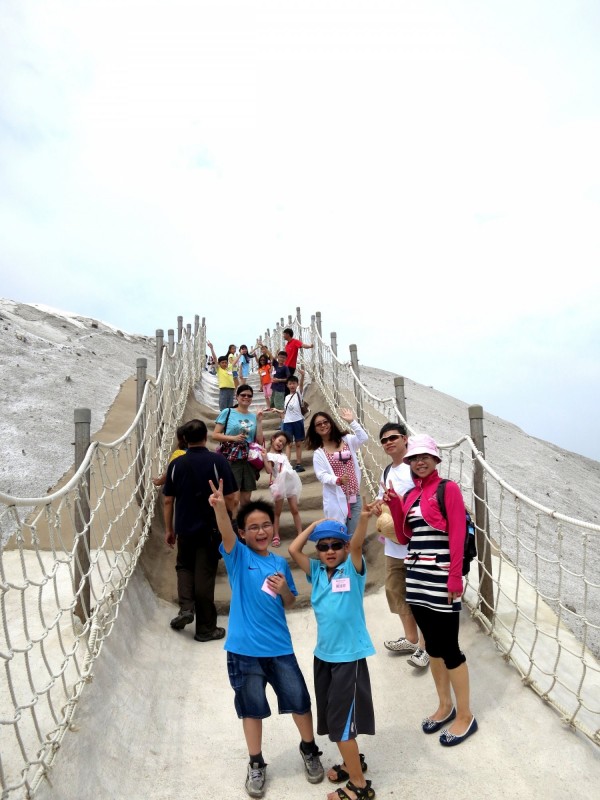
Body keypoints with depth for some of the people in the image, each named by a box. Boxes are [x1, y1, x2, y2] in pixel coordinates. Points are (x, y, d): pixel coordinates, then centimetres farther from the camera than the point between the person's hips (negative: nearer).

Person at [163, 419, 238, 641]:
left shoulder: (176, 464, -2)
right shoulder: (217, 460, -11)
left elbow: (168, 501, 2)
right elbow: (231, 499, -13)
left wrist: (169, 529, 12)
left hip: (185, 528, 2)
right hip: (211, 528, -2)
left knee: (184, 566, 25)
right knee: (204, 574, 6)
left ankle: (186, 607, 6)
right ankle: (205, 628, 15)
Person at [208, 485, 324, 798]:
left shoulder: (280, 563, 4)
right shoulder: (238, 556, -8)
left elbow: (290, 603, 12)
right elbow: (226, 532, -31)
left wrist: (284, 589, -12)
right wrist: (219, 506, -51)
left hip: (279, 647, 3)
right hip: (244, 649, -3)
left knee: (299, 701, 12)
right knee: (252, 708, 13)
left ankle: (309, 750, 39)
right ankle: (256, 765, 35)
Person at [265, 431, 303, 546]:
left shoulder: (283, 455, 18)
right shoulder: (269, 455, -6)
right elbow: (269, 470, -19)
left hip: (291, 482, 6)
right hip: (280, 484, -6)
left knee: (295, 510, 5)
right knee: (278, 512, 3)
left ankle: (300, 533, 7)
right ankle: (276, 536, 9)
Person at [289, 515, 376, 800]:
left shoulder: (352, 570, -10)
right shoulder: (317, 572, 2)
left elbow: (357, 545, -29)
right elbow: (293, 550, -6)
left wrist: (364, 518, -47)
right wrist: (314, 525, -7)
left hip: (350, 655, -6)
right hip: (324, 654, 6)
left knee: (342, 720, 2)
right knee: (332, 716, 20)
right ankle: (352, 761, 43)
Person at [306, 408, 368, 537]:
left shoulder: (346, 440, 7)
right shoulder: (319, 453, 0)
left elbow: (363, 438, -9)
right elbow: (321, 475, -8)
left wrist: (351, 421, -14)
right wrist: (338, 480, -25)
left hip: (354, 494, 2)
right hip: (336, 498, -2)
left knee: (354, 533, 8)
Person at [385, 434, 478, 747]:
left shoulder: (448, 489, -7)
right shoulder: (410, 495, 11)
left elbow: (457, 536, -12)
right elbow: (404, 538, 10)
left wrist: (455, 578, -16)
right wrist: (394, 506, -1)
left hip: (441, 578, -7)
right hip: (416, 577, 7)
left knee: (449, 648, 2)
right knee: (432, 645, 17)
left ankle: (465, 715, 19)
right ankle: (445, 706, 33)